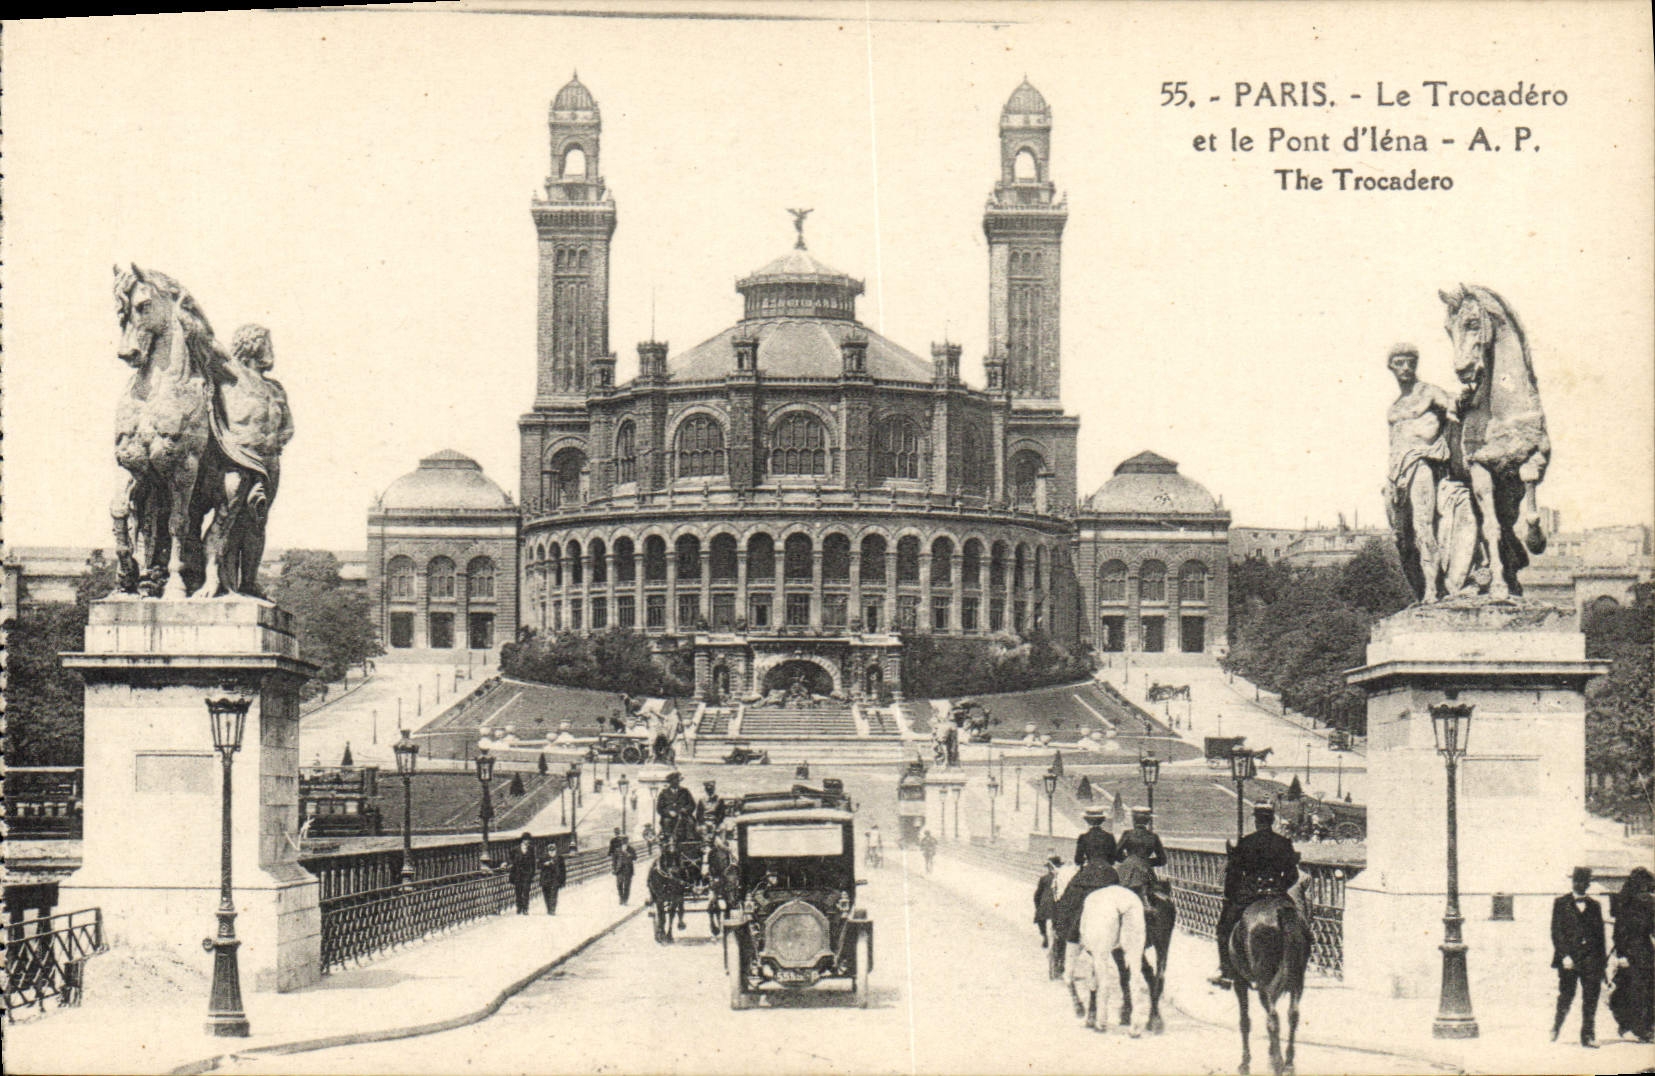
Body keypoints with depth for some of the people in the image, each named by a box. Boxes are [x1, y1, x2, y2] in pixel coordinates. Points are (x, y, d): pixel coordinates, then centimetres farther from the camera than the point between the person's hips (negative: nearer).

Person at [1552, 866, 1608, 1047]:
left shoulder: (1594, 906, 15)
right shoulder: (1561, 903, 5)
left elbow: (1600, 934, 15)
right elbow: (1556, 932, -1)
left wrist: (1602, 961, 8)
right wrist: (1565, 955, -11)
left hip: (1591, 959, 3)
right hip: (1569, 958, -2)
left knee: (1591, 999, -3)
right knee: (1566, 997, 0)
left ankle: (1588, 1035, 3)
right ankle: (1556, 1026, 23)